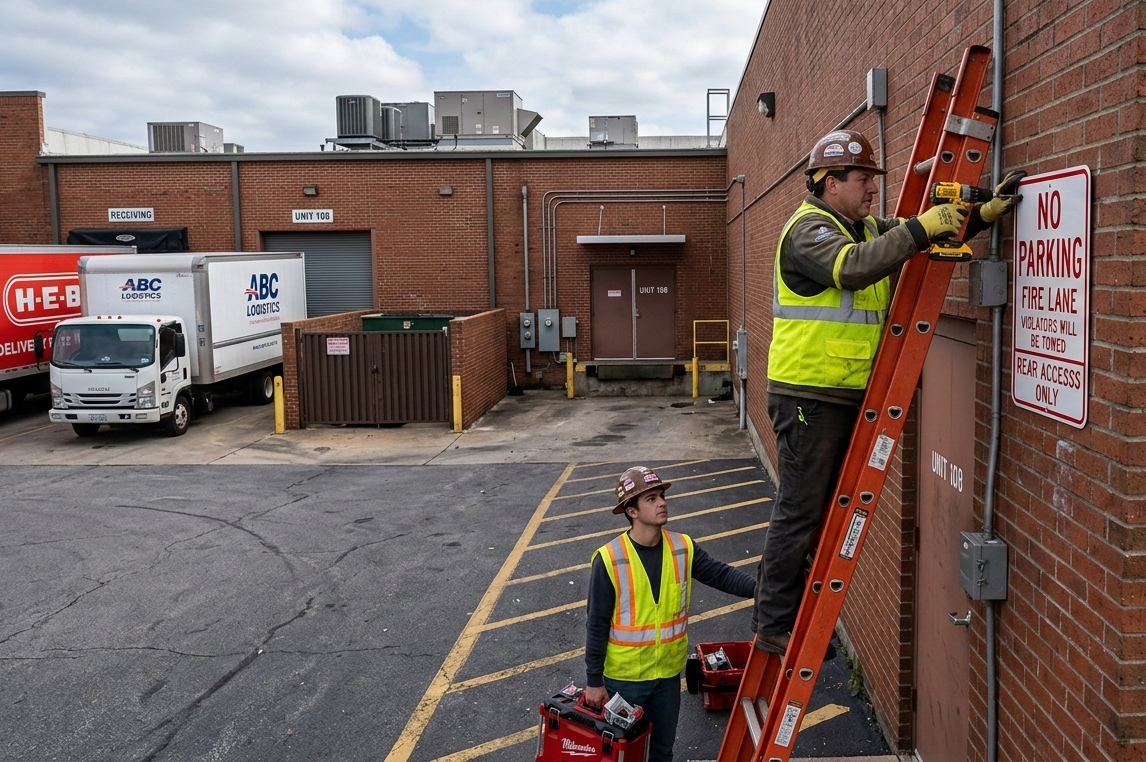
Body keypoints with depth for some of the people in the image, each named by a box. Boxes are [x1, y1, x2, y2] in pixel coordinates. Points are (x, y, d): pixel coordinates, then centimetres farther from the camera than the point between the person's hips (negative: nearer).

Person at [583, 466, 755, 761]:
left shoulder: (683, 548, -8)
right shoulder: (610, 559, -21)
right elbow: (597, 625, -15)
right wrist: (594, 681, -11)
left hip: (668, 672, 4)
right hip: (623, 675, -4)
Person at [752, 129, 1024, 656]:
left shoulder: (867, 228, 17)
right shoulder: (808, 229, -12)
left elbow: (929, 240, 18)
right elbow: (853, 267, -31)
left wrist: (985, 213, 4)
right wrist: (921, 228, -27)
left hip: (845, 395, 10)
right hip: (807, 396, -9)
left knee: (821, 509, 15)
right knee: (799, 511, -4)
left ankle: (778, 614, 27)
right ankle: (774, 625, 7)